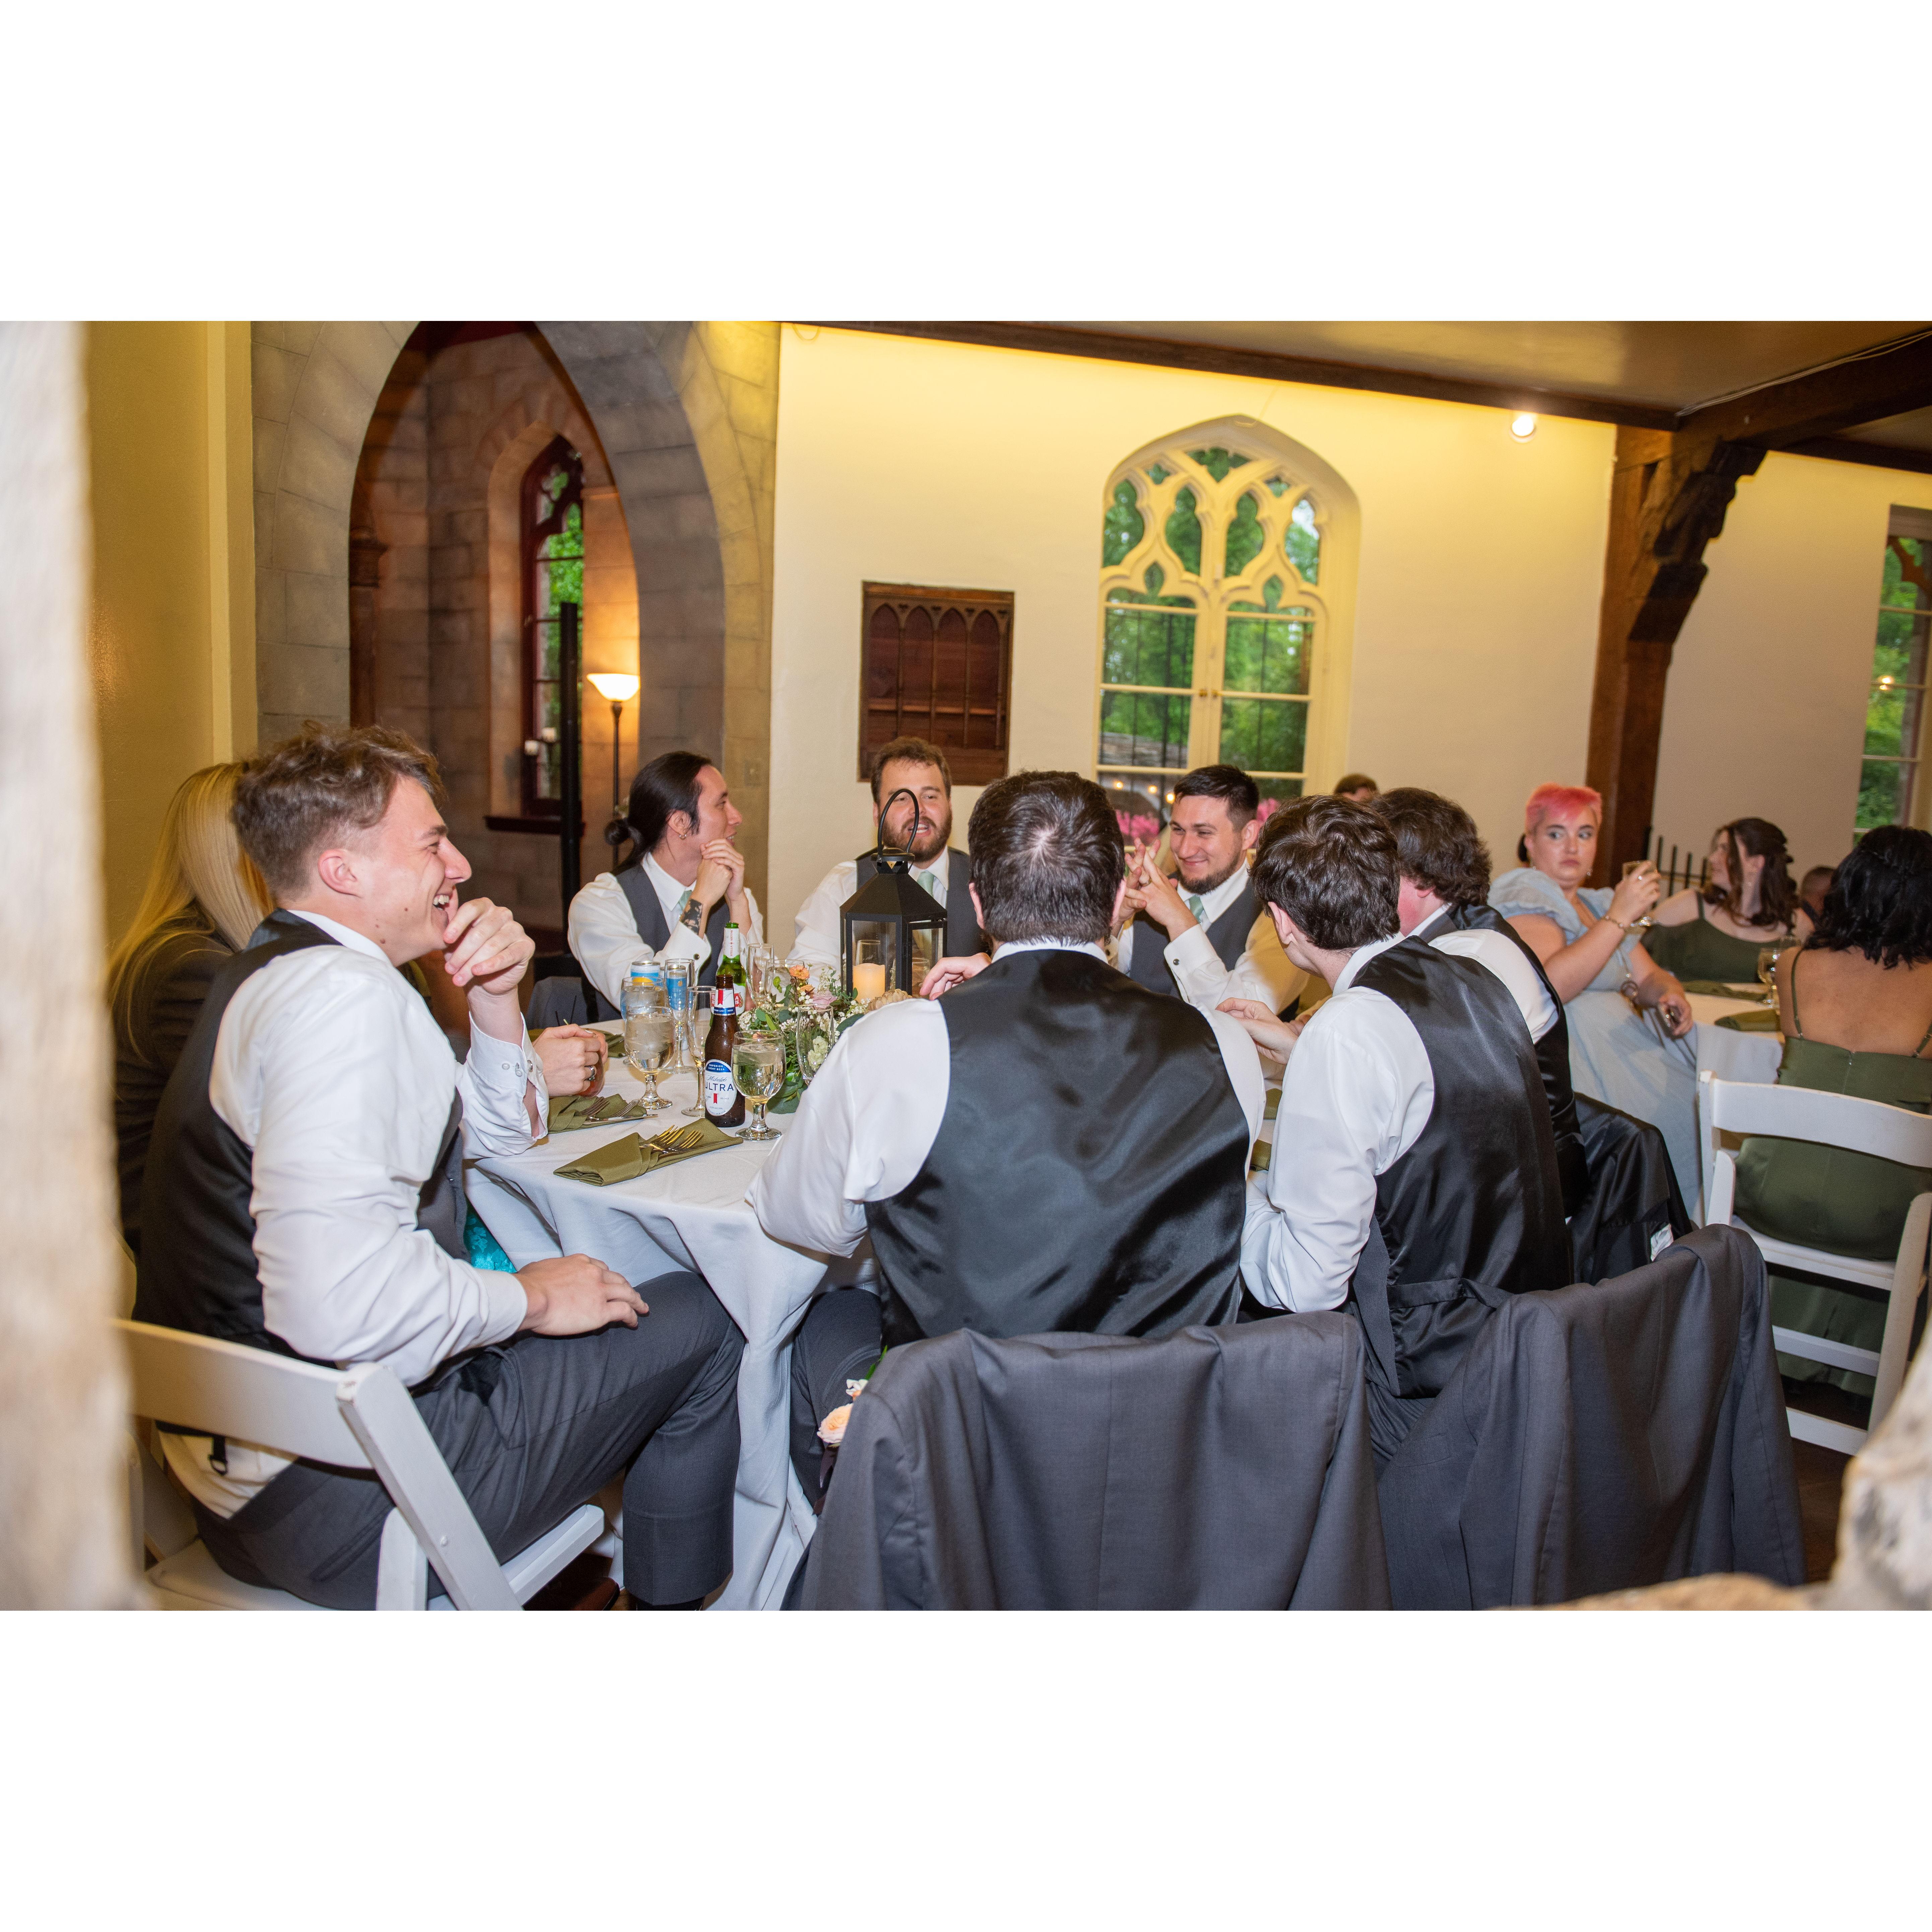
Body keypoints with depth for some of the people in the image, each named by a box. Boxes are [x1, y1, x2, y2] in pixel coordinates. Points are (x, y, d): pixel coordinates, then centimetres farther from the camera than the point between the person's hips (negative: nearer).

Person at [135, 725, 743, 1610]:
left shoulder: (270, 976, 12)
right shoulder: (344, 992, -23)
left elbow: (500, 1130, 19)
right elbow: (335, 1300, -35)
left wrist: (495, 998, 2)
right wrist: (526, 1296, -18)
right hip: (341, 1493, -10)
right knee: (697, 1319, -1)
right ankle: (670, 1605, 20)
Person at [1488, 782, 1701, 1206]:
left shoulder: (1596, 903, 22)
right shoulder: (1524, 894, -3)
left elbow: (1648, 977, 24)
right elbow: (1547, 988, -19)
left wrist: (1668, 993, 0)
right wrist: (1618, 918, -18)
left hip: (1621, 1040, 8)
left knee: (1692, 1102, -15)